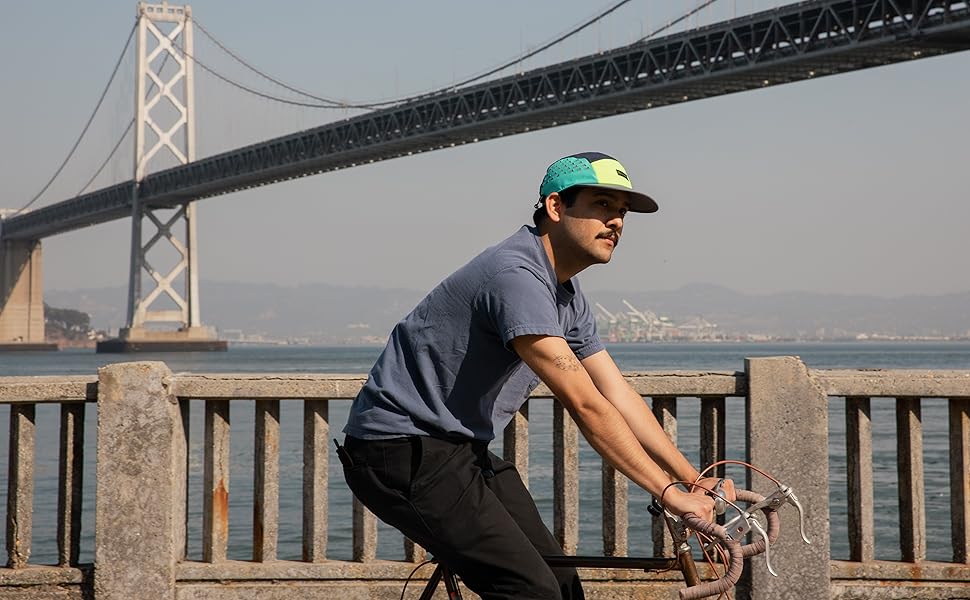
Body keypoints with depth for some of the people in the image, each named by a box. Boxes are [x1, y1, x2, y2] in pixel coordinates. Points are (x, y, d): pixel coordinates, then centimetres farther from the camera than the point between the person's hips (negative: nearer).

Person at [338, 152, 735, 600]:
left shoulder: (567, 296, 10)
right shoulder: (516, 276, -23)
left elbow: (619, 397, 10)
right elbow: (585, 405, -27)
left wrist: (698, 481, 4)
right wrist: (669, 493, -25)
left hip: (462, 451, 10)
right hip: (404, 452, -10)